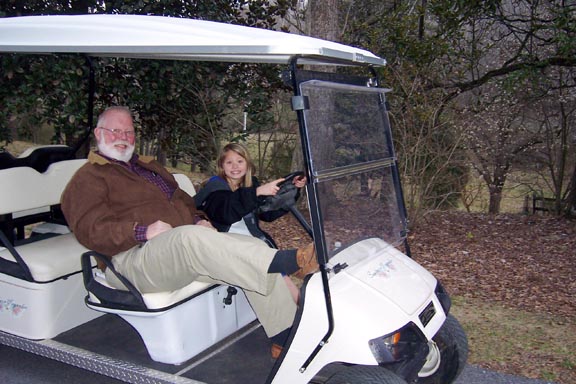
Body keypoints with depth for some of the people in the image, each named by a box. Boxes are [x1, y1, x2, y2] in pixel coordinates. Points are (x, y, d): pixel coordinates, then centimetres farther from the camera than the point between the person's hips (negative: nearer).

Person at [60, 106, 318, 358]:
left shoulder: (149, 166, 30)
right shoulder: (87, 179, 6)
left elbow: (184, 200, 30)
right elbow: (92, 231, -9)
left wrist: (199, 220, 7)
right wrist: (143, 231, -23)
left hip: (187, 245, 8)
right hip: (135, 258, -7)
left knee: (253, 247, -13)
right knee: (190, 238, -39)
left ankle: (285, 338, -13)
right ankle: (288, 262, -45)